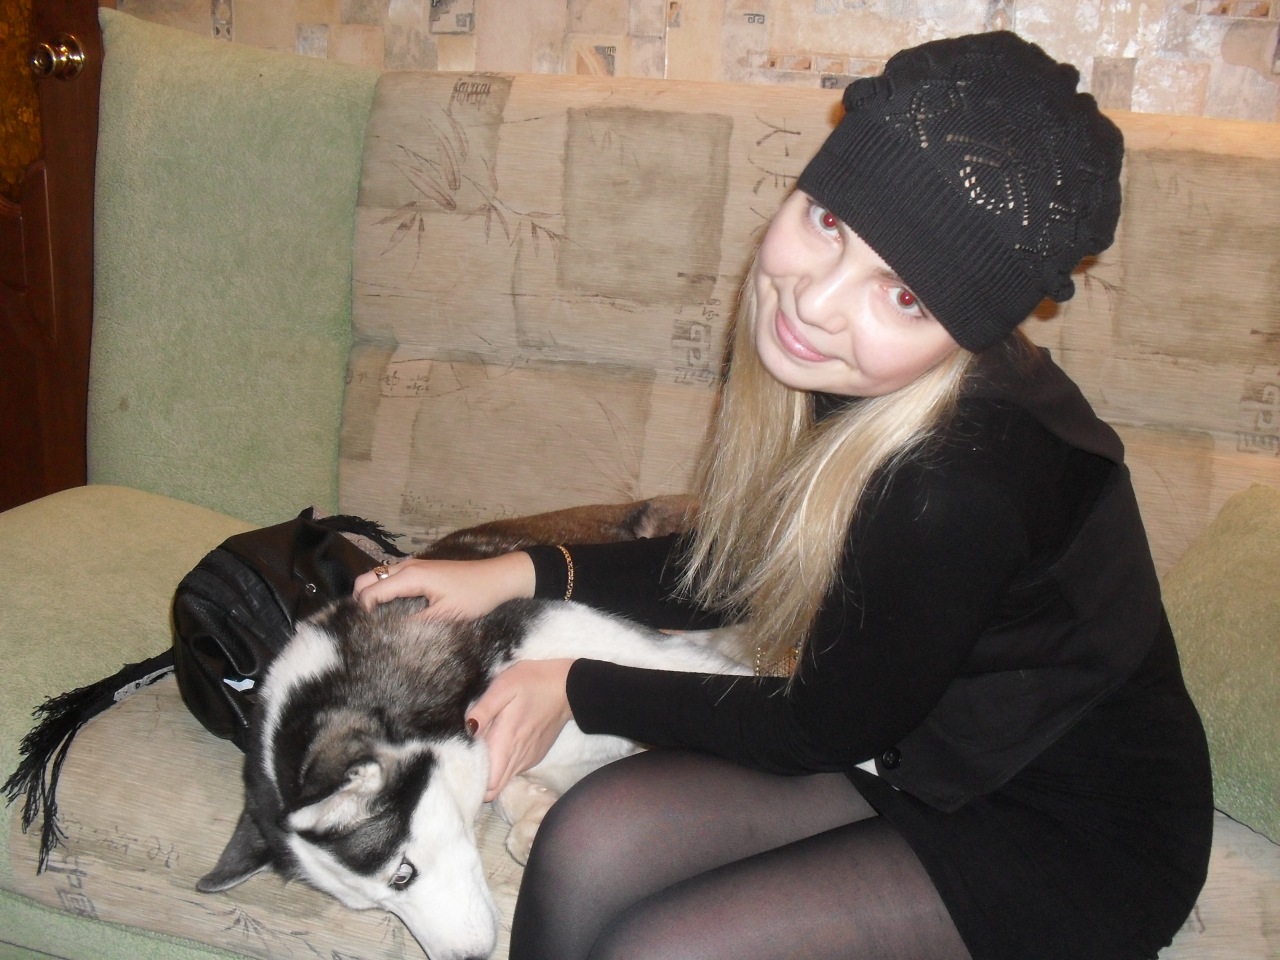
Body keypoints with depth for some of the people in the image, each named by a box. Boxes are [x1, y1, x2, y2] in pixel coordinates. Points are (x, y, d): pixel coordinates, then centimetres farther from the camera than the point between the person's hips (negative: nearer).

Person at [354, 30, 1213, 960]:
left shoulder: (967, 482, -36)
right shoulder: (819, 376, -13)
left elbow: (827, 726, -19)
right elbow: (733, 572, 4)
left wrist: (578, 691, -10)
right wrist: (530, 571, -5)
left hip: (1082, 839, -6)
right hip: (910, 739, 6)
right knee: (590, 842, -11)